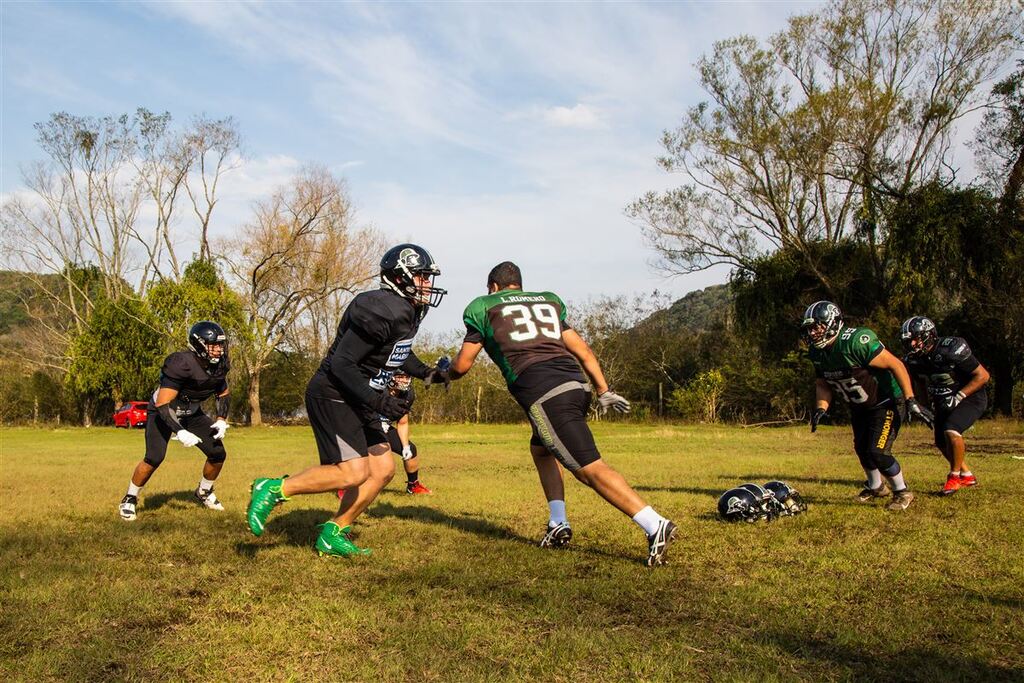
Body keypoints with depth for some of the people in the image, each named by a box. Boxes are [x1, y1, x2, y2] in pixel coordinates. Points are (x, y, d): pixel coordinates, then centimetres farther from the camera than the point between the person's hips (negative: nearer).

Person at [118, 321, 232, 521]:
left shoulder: (219, 366, -13)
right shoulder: (182, 364, -34)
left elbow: (224, 394, 7)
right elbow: (162, 405, -34)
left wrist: (221, 420, -8)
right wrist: (180, 432, -43)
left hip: (192, 414, 6)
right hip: (162, 412, -6)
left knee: (218, 454, -2)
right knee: (154, 458, -23)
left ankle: (204, 492, 24)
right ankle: (129, 499, 0)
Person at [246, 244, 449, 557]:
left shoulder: (409, 311, 8)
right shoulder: (381, 312, -23)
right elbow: (342, 364, -24)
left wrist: (424, 372, 13)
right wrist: (379, 402, -29)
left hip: (356, 401, 10)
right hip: (333, 396, -10)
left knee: (383, 469, 6)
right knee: (354, 472, -17)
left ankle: (333, 534, 15)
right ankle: (275, 489, -3)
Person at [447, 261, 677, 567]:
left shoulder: (483, 307, 16)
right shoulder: (547, 301, 28)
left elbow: (462, 365, 19)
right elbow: (583, 350, 22)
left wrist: (443, 373, 41)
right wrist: (604, 391, 23)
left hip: (543, 393, -6)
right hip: (576, 383, 6)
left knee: (589, 469, -9)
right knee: (541, 449, 28)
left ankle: (655, 526, -20)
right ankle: (558, 525, 20)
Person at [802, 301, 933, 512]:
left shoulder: (857, 342, -33)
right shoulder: (817, 352, -8)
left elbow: (896, 365, -27)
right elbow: (823, 383, 7)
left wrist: (910, 400, -27)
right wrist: (820, 409, -11)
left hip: (884, 403, -8)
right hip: (859, 407, 8)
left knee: (877, 452, -14)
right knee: (861, 449, 17)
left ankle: (902, 492, 10)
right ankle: (876, 487, 43)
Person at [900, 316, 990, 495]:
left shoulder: (951, 350, -28)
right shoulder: (914, 359, -9)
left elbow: (983, 376, -23)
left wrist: (958, 397, -27)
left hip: (969, 398, -7)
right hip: (944, 403, 7)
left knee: (951, 432, -26)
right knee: (941, 442, 9)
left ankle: (955, 476, -5)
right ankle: (967, 476, 32)